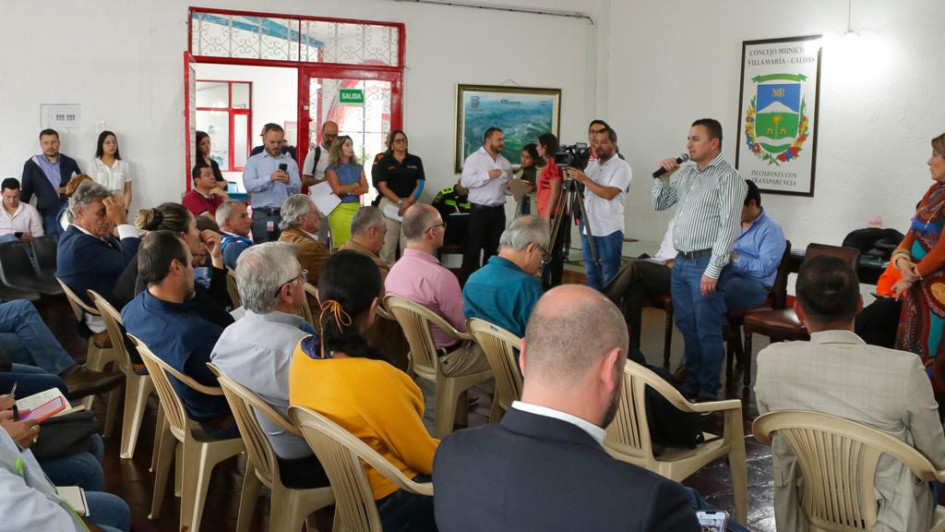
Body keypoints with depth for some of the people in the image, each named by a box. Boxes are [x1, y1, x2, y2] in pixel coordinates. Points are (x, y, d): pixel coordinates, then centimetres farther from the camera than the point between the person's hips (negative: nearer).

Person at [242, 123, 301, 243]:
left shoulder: (291, 162, 12)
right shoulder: (253, 161, 7)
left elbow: (298, 188, 2)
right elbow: (249, 184, -9)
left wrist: (289, 181, -20)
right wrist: (269, 178, -25)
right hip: (262, 215, -2)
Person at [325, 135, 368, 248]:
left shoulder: (358, 168, 15)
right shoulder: (332, 169, 3)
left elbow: (365, 189, 3)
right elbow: (337, 189, -9)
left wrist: (346, 191, -9)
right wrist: (356, 185, 2)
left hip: (356, 208, 4)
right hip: (339, 209, -3)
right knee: (341, 246, -6)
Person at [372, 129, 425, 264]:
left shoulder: (415, 161, 9)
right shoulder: (383, 162, 3)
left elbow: (420, 184, 4)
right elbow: (382, 186, -4)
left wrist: (408, 202, -11)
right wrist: (400, 202, -14)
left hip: (411, 204, 1)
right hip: (390, 204, -1)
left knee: (409, 245, -2)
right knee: (388, 244, -3)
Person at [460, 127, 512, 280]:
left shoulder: (505, 162, 13)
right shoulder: (474, 158, -4)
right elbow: (465, 181, -15)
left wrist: (510, 187, -3)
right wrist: (488, 176, -21)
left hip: (498, 210, 6)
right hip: (479, 210, -6)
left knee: (493, 248, 11)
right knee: (473, 247, -3)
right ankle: (467, 280, 2)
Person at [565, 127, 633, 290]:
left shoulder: (622, 167, -7)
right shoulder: (591, 165, 14)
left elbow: (608, 193, -20)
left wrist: (583, 179, -17)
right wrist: (573, 175, -1)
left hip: (609, 231, -7)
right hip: (588, 229, 7)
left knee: (609, 278, -3)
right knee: (591, 275, 12)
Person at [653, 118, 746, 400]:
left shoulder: (728, 178, -10)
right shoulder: (686, 173, 13)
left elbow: (728, 227, -16)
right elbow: (659, 205, 21)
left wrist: (713, 271, -20)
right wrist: (663, 177, 3)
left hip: (704, 264, -7)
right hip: (680, 261, 7)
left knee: (707, 332, -1)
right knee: (686, 327, 15)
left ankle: (708, 393, 9)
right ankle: (690, 385, 27)